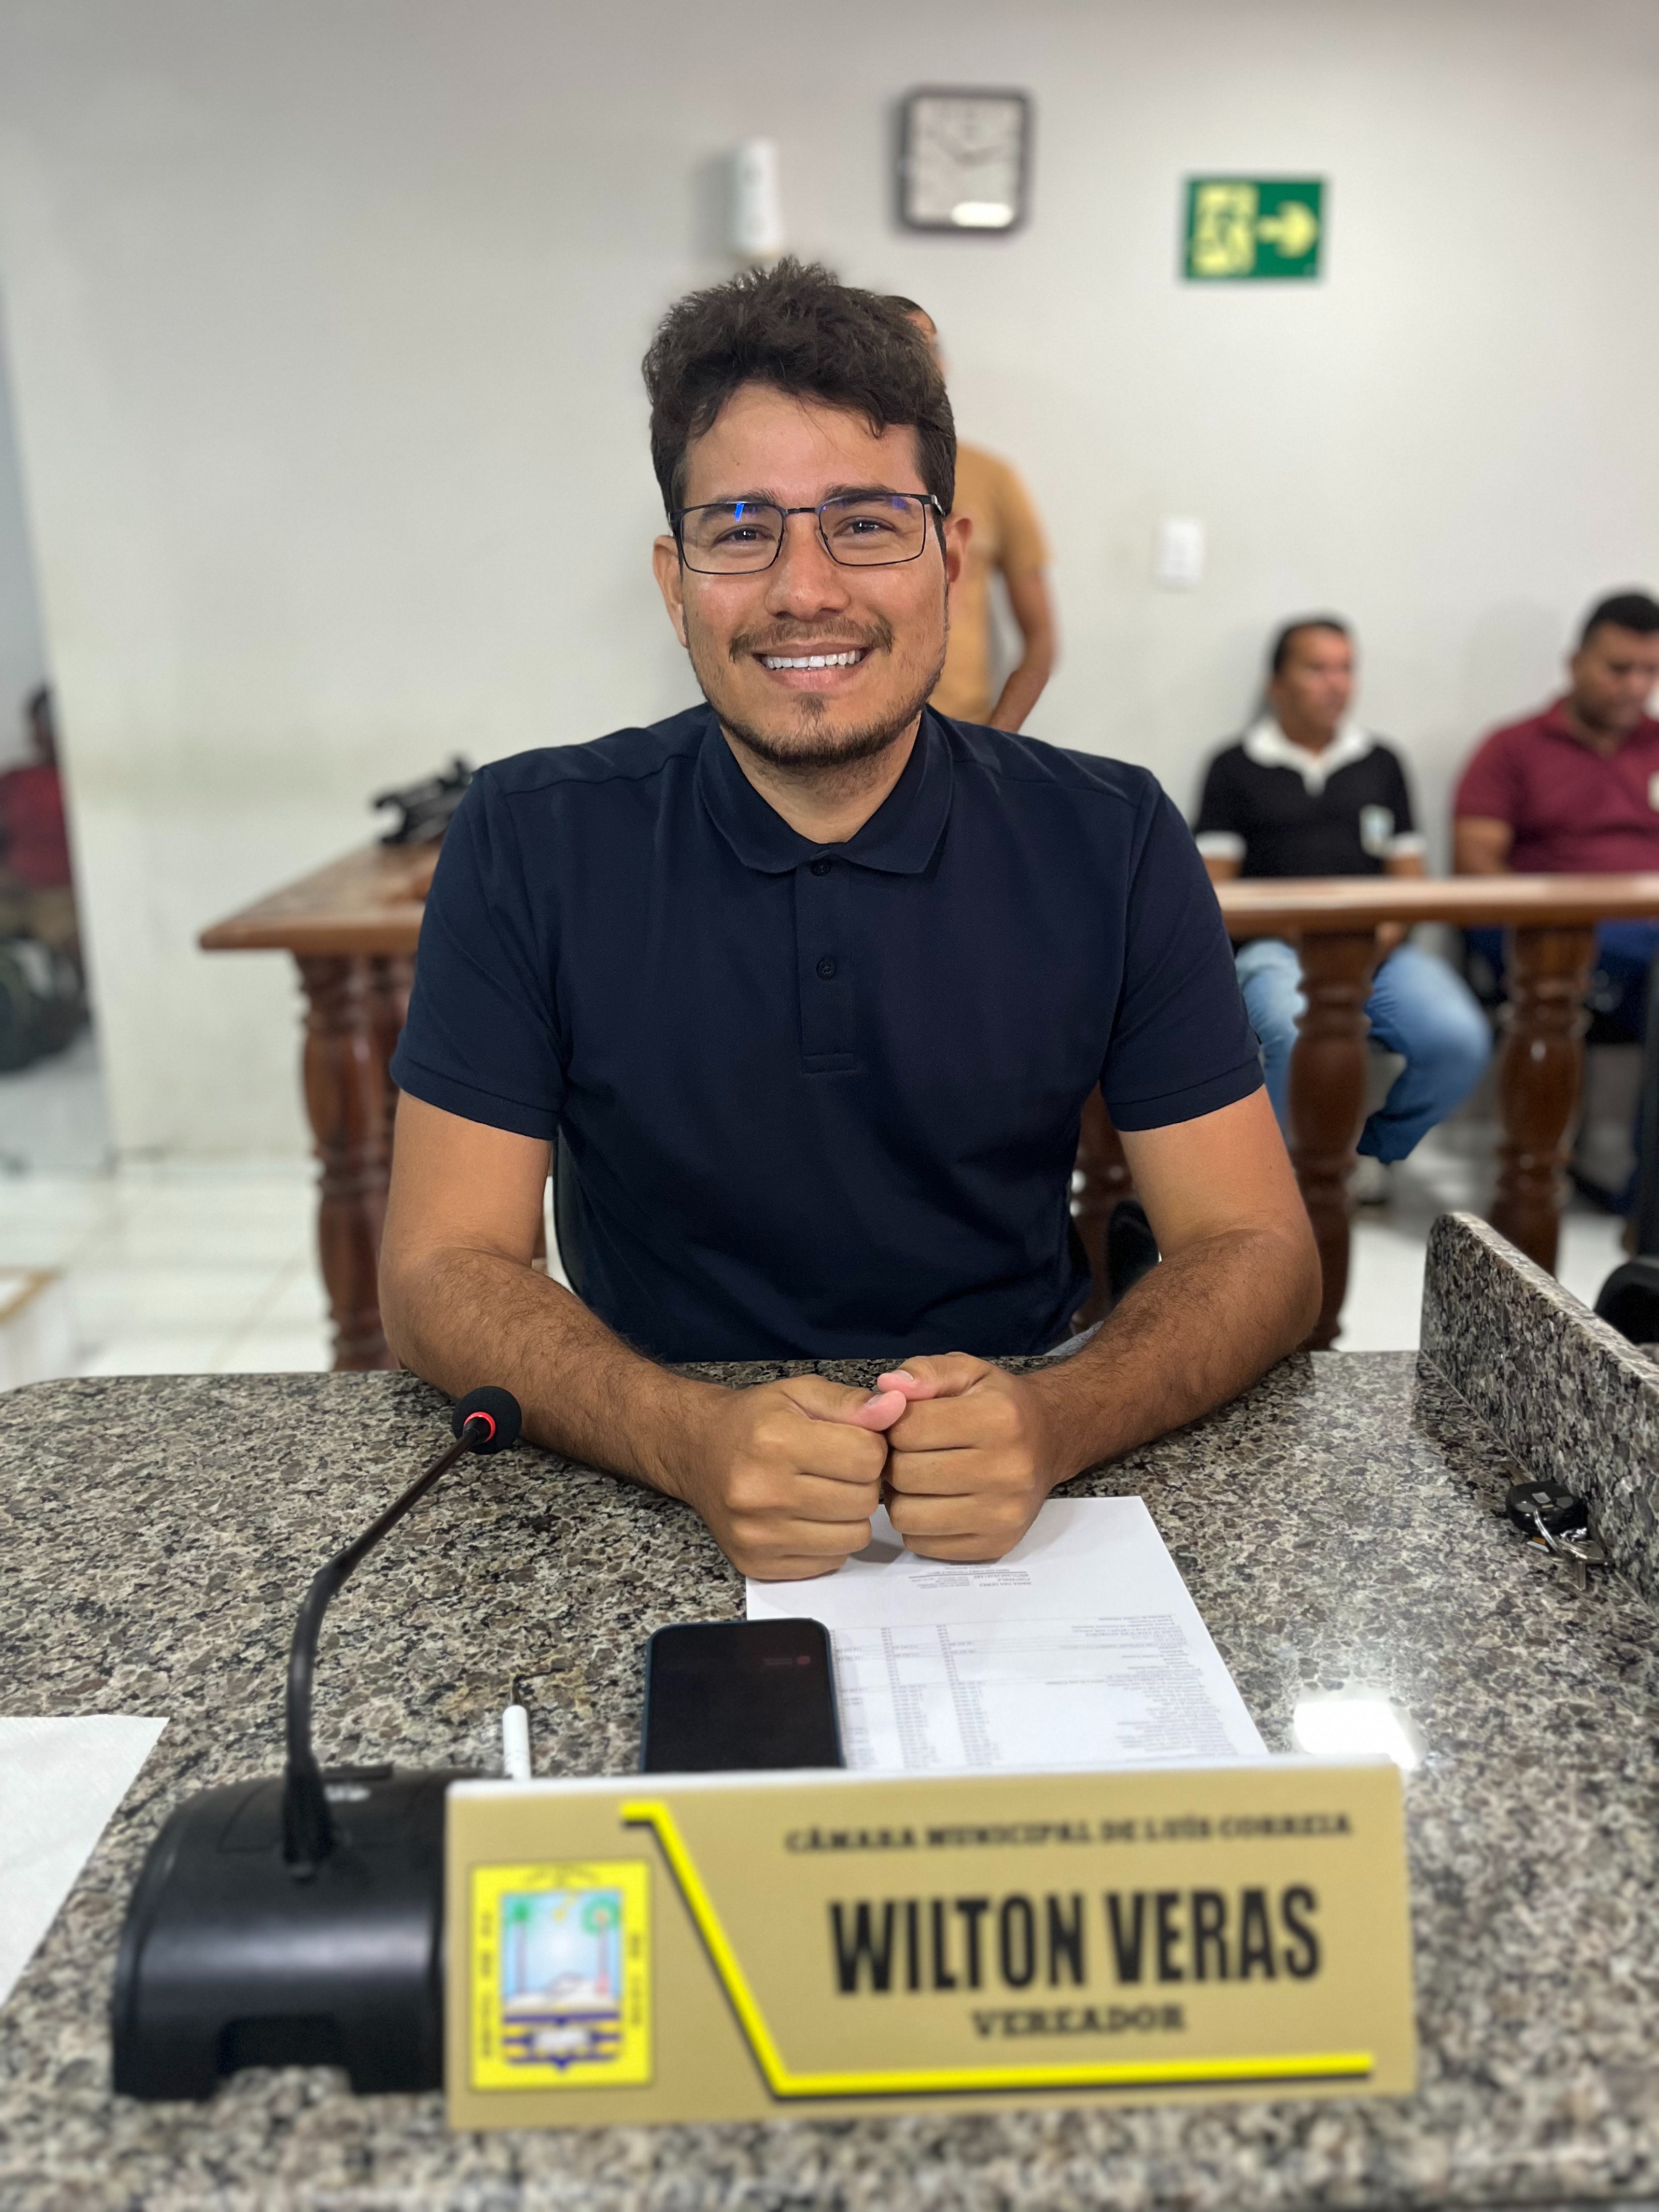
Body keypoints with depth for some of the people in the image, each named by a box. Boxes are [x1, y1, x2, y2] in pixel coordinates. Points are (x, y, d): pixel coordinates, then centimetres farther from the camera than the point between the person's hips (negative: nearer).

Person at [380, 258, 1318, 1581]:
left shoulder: (1110, 844, -4)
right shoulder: (532, 843, -6)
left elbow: (1256, 1249, -4)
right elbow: (443, 1271, -7)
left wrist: (1051, 1426, -24)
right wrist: (694, 1442, -26)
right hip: (655, 1507, -1)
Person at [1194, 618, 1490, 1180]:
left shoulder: (1381, 761, 23)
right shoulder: (1237, 766, 13)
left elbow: (1408, 868, 20)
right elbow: (1213, 881, 6)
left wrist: (1392, 927, -3)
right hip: (1274, 946, -3)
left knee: (1461, 1040, -26)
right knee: (1301, 1039, -38)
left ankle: (1376, 1148, 3)